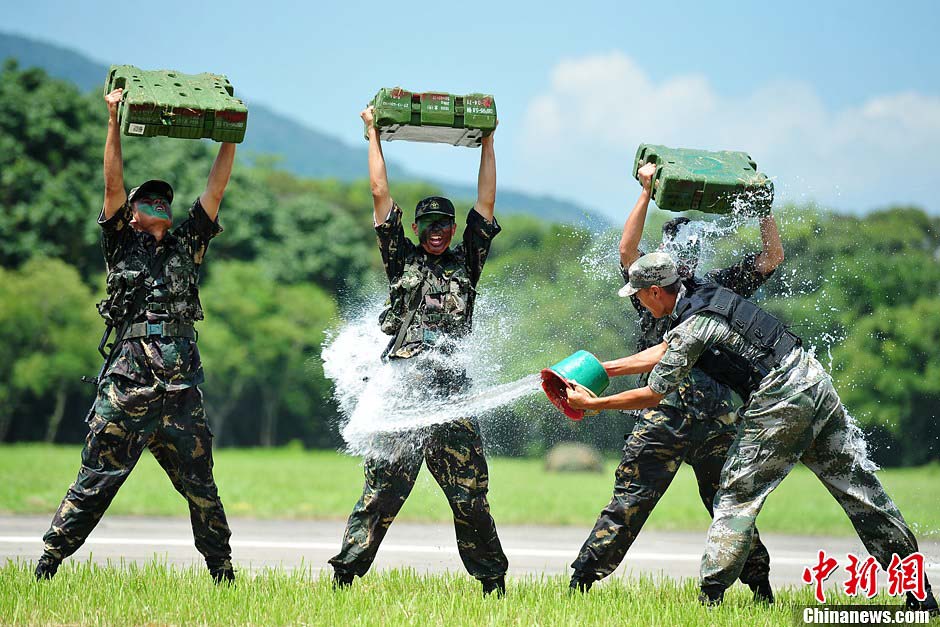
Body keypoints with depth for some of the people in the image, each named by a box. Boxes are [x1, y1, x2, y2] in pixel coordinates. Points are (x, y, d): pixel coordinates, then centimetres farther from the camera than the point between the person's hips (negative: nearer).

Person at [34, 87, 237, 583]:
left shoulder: (186, 245, 18)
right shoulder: (122, 245, 10)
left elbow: (215, 189, 15)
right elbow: (113, 185, 0)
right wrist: (115, 123, -5)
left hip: (181, 394, 3)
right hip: (126, 391, -3)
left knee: (201, 489, 6)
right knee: (94, 483, -2)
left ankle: (223, 573, 15)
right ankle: (46, 567, 3)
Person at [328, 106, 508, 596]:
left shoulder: (466, 263, 18)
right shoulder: (401, 261, 15)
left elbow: (485, 202, 19)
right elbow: (380, 194, 16)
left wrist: (487, 140, 22)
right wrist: (373, 133, 20)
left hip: (452, 397, 1)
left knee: (470, 496, 2)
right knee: (382, 491, -4)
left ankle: (492, 582, 9)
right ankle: (344, 574, -2)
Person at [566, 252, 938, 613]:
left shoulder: (691, 328, -11)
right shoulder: (705, 292, 14)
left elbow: (653, 395, -6)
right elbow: (663, 352, 22)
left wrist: (591, 404, 2)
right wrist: (601, 370, 23)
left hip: (779, 402, -9)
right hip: (816, 378, 9)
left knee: (736, 496, 1)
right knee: (860, 491, 11)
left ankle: (711, 595, -6)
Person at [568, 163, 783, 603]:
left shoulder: (719, 288, 17)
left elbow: (772, 256, 18)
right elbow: (627, 250, -8)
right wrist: (646, 192, -9)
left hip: (716, 417, 3)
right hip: (663, 415, -3)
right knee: (629, 504, -5)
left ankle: (760, 590, 21)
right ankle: (579, 584, -3)